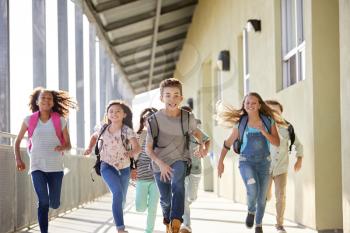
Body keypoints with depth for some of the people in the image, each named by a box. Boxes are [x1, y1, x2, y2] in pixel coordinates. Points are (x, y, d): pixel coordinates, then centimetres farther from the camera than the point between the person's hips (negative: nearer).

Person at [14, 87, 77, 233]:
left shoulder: (60, 121, -1)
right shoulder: (29, 120, 0)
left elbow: (68, 145, 6)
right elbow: (17, 141, 12)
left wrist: (62, 147, -18)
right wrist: (18, 159, -3)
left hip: (55, 167, 1)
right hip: (37, 167, -1)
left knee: (54, 204, 5)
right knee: (43, 202, -17)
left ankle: (52, 196, 43)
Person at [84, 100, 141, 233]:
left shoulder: (127, 131, -15)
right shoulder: (104, 129, -6)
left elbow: (137, 148, -27)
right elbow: (94, 136, 17)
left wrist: (132, 153, -47)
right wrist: (90, 148, 1)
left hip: (124, 168, 1)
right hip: (107, 167, -1)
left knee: (122, 198, 17)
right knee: (118, 193, -26)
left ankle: (118, 217, 51)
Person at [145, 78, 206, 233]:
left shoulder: (187, 118, -11)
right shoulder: (155, 120, -16)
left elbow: (196, 132, 12)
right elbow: (148, 148, -9)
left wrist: (201, 145, -9)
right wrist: (160, 163, -25)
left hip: (179, 159, 0)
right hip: (160, 164, 1)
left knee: (177, 184, -32)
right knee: (165, 199, 12)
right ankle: (167, 220, 45)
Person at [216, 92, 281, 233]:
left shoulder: (268, 121, -3)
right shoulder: (240, 123, -4)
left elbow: (277, 143, -8)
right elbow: (227, 143, 3)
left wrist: (263, 131, -22)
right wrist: (220, 162, 0)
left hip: (264, 162, 2)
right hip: (246, 162, -2)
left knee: (261, 197, 8)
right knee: (253, 190, -26)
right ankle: (251, 211, 6)